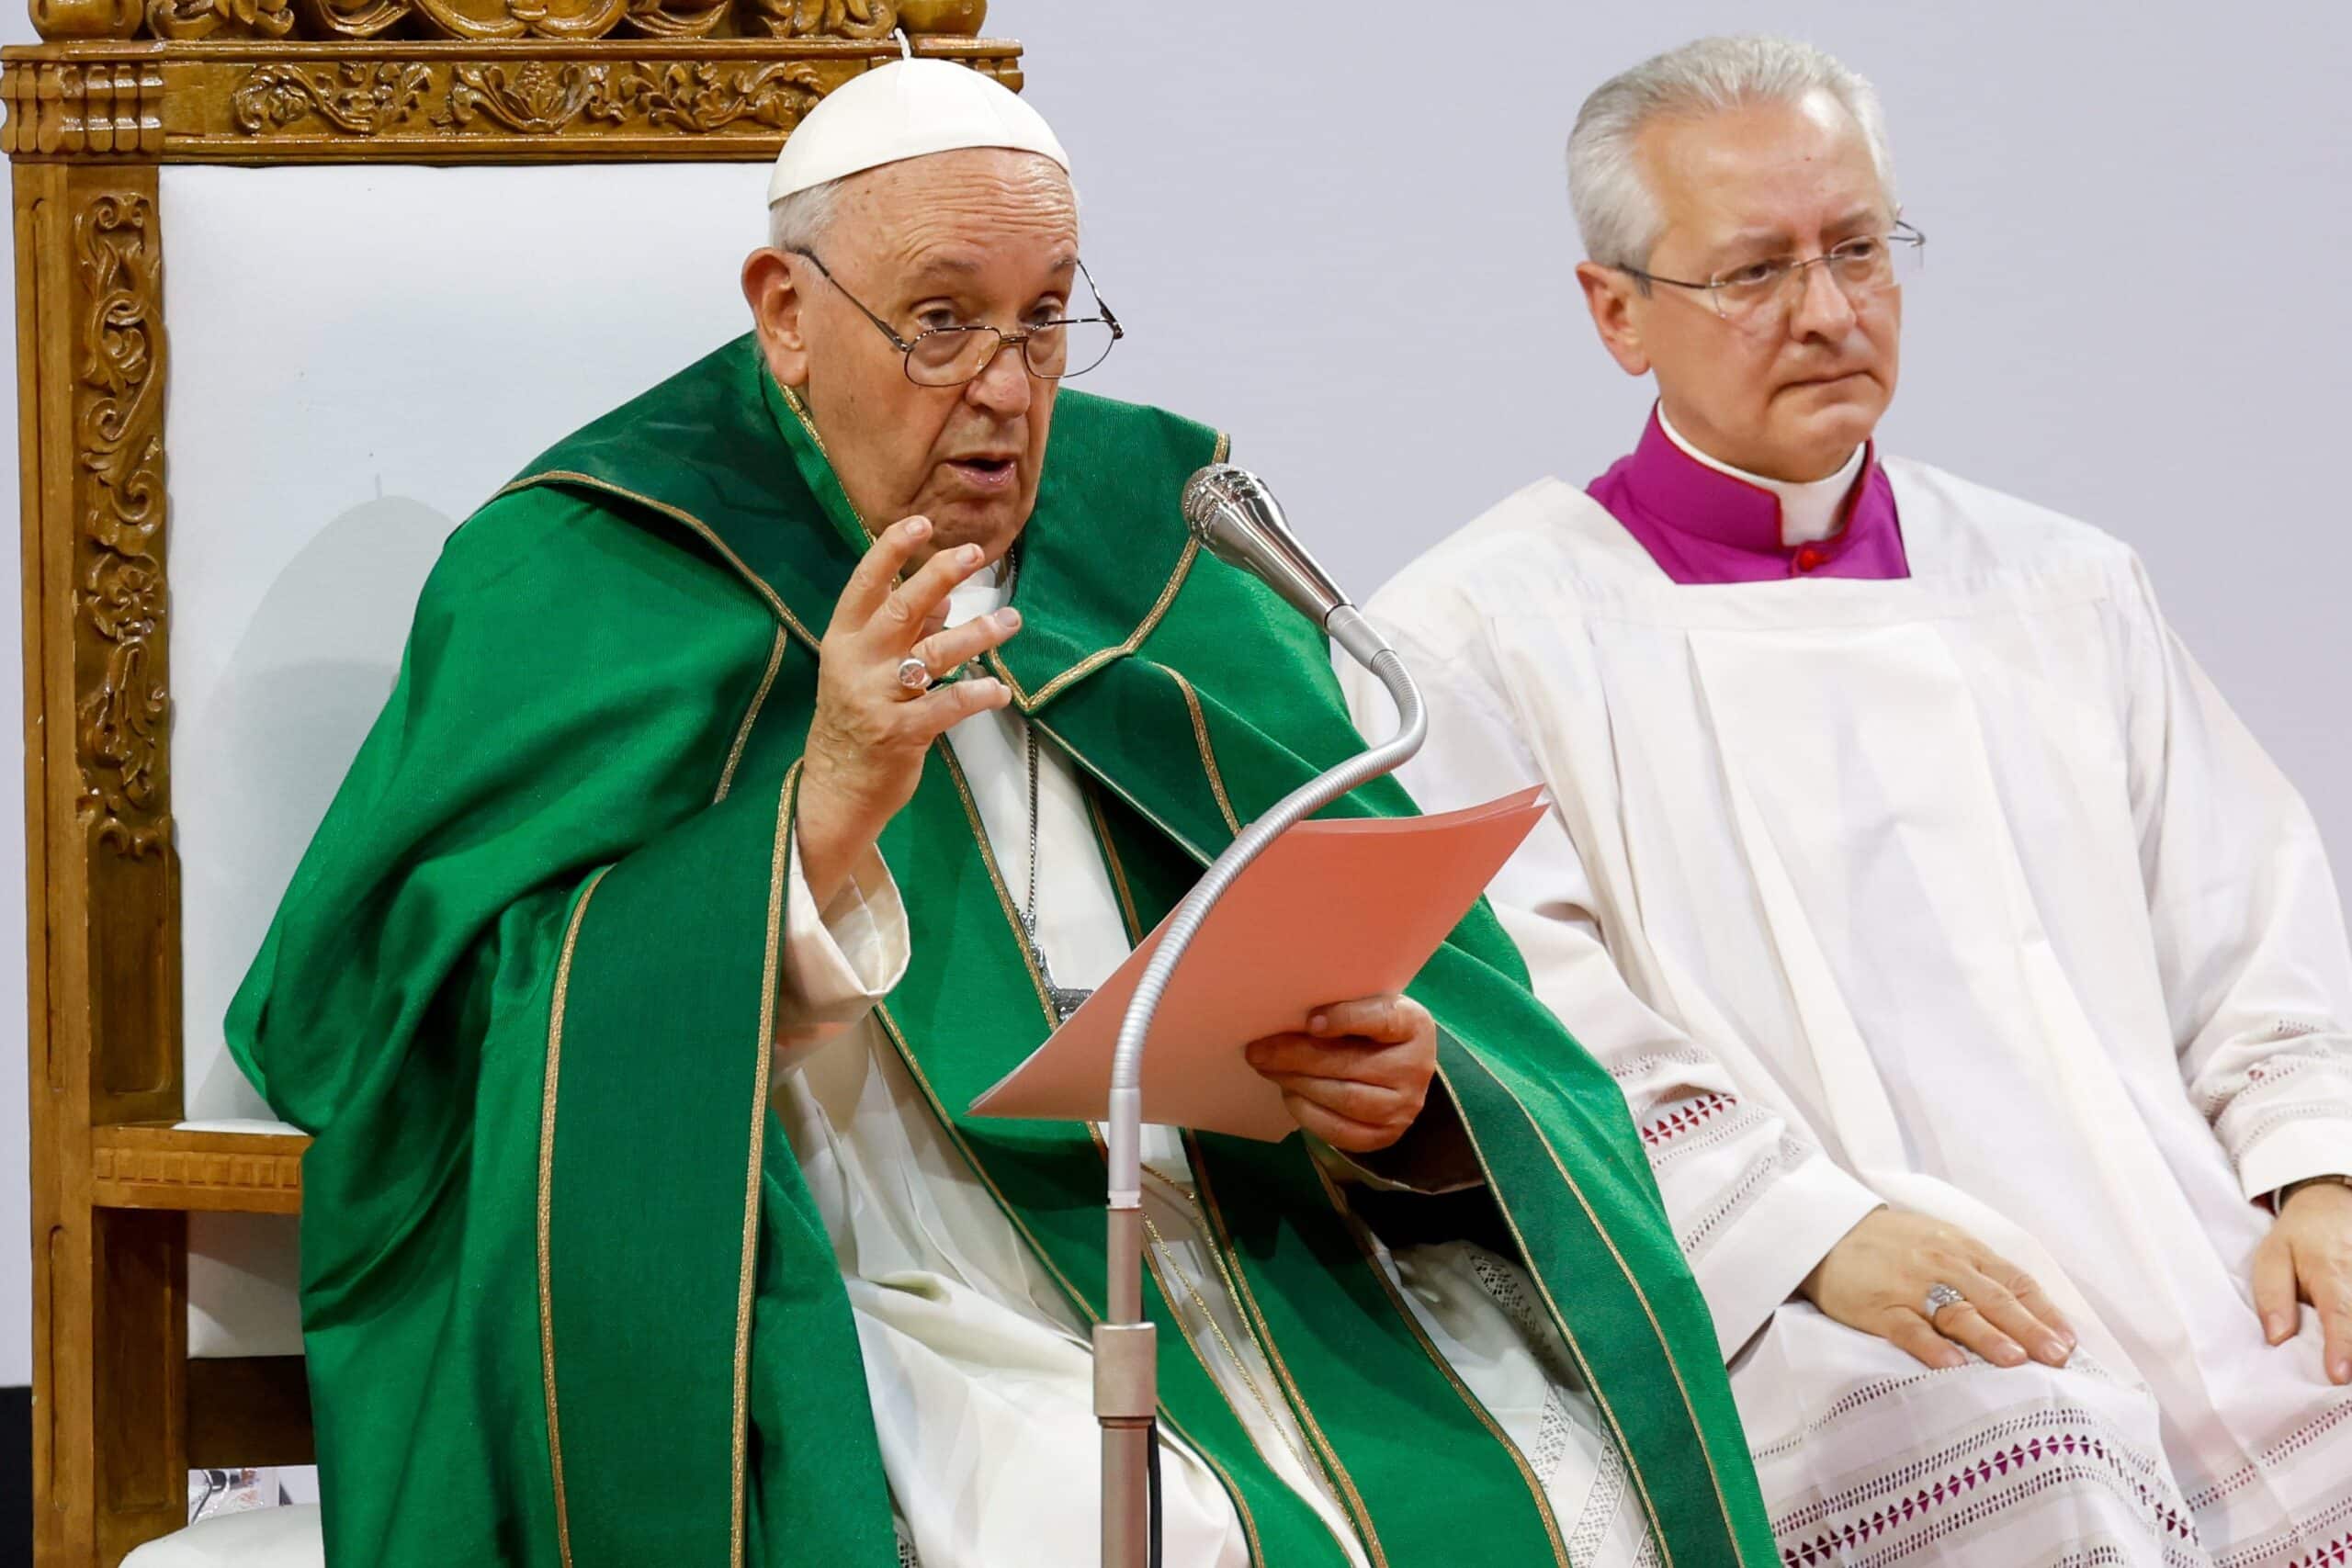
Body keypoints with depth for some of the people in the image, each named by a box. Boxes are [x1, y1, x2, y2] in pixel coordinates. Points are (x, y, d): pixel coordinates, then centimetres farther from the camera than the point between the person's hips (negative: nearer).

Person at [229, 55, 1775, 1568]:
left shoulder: (1153, 557, 15)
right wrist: (822, 815, -23)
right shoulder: (591, 585, 2)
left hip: (1251, 1264, 5)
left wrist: (1402, 1093, -11)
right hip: (899, 1312, -4)